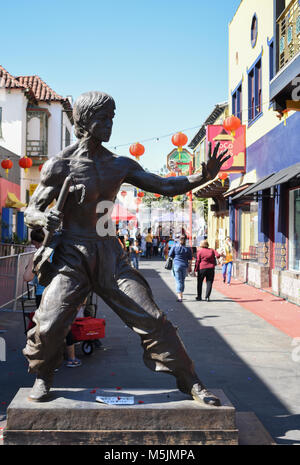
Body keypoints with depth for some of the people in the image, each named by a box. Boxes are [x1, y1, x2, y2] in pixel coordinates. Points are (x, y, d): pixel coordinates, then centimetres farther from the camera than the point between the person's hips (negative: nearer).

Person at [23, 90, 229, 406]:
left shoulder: (120, 165, 8)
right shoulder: (60, 166, -4)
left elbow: (165, 186, 10)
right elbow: (31, 211, 0)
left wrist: (203, 176, -5)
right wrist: (43, 219, -24)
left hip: (110, 255, 3)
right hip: (72, 255, -3)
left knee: (152, 319, -2)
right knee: (49, 325, -16)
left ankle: (190, 382, 10)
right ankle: (42, 378, 15)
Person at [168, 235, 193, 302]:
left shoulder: (175, 246, -3)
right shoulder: (188, 248, 0)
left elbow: (170, 255, 2)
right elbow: (190, 259, 3)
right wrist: (190, 267, 11)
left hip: (176, 265, -2)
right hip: (184, 266, 2)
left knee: (178, 281, -2)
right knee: (182, 280, 17)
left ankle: (179, 296, -12)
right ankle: (181, 294, 27)